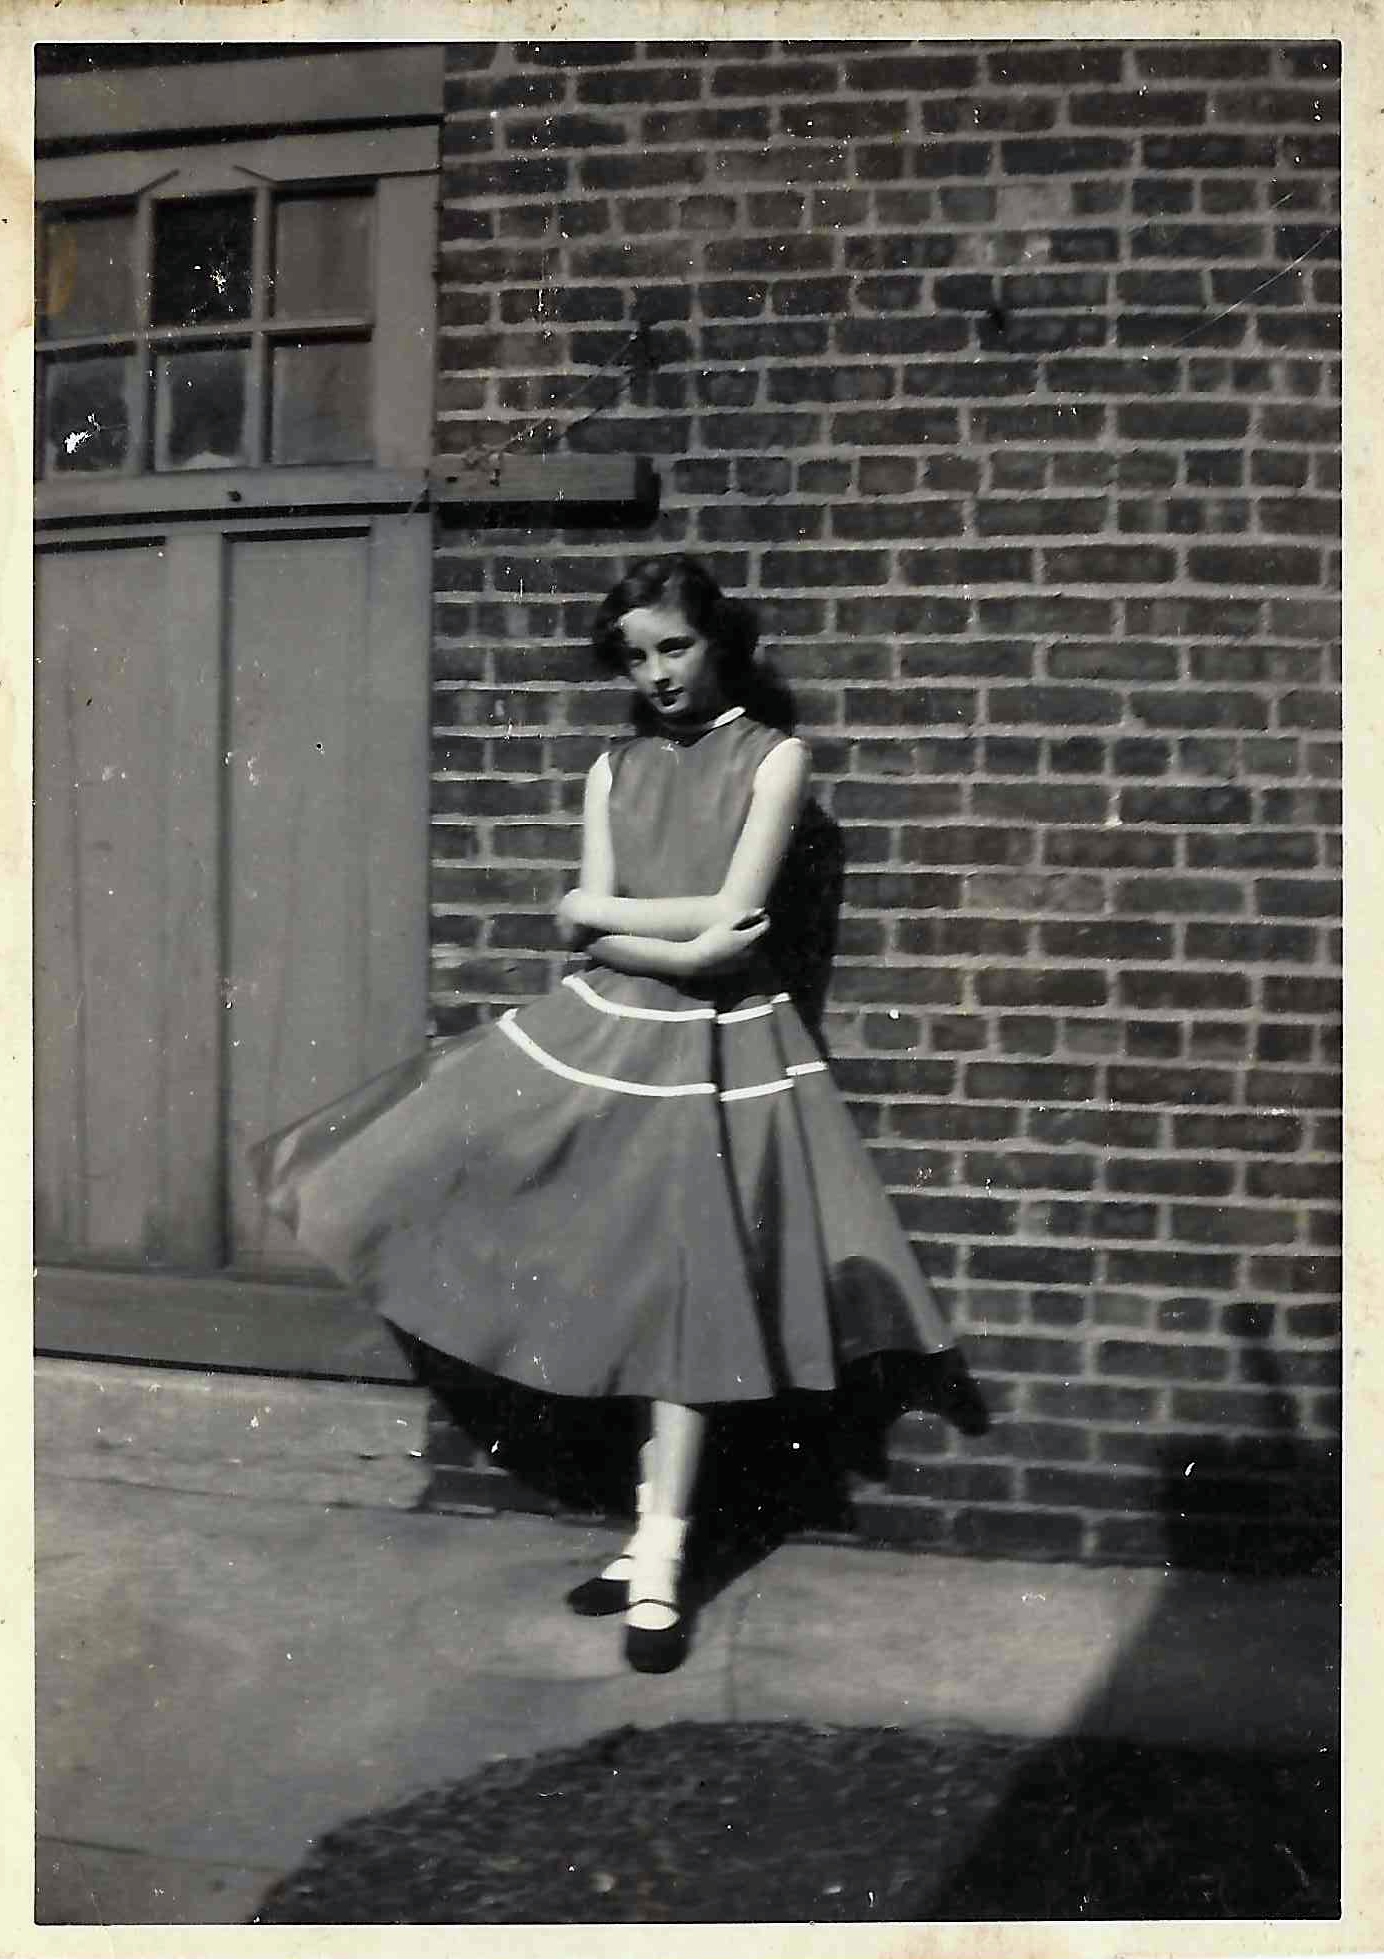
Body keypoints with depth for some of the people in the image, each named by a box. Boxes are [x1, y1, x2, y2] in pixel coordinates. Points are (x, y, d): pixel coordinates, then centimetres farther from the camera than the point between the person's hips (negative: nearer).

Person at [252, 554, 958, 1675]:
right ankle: (653, 1534, 19)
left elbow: (732, 918, -13)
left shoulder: (773, 758, -2)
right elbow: (585, 927, 1)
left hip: (714, 1053, -4)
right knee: (619, 1288, 5)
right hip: (605, 1036, 4)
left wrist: (608, 916, -5)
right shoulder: (614, 768, 10)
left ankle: (658, 1568, 7)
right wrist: (681, 939, -13)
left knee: (681, 1300, -1)